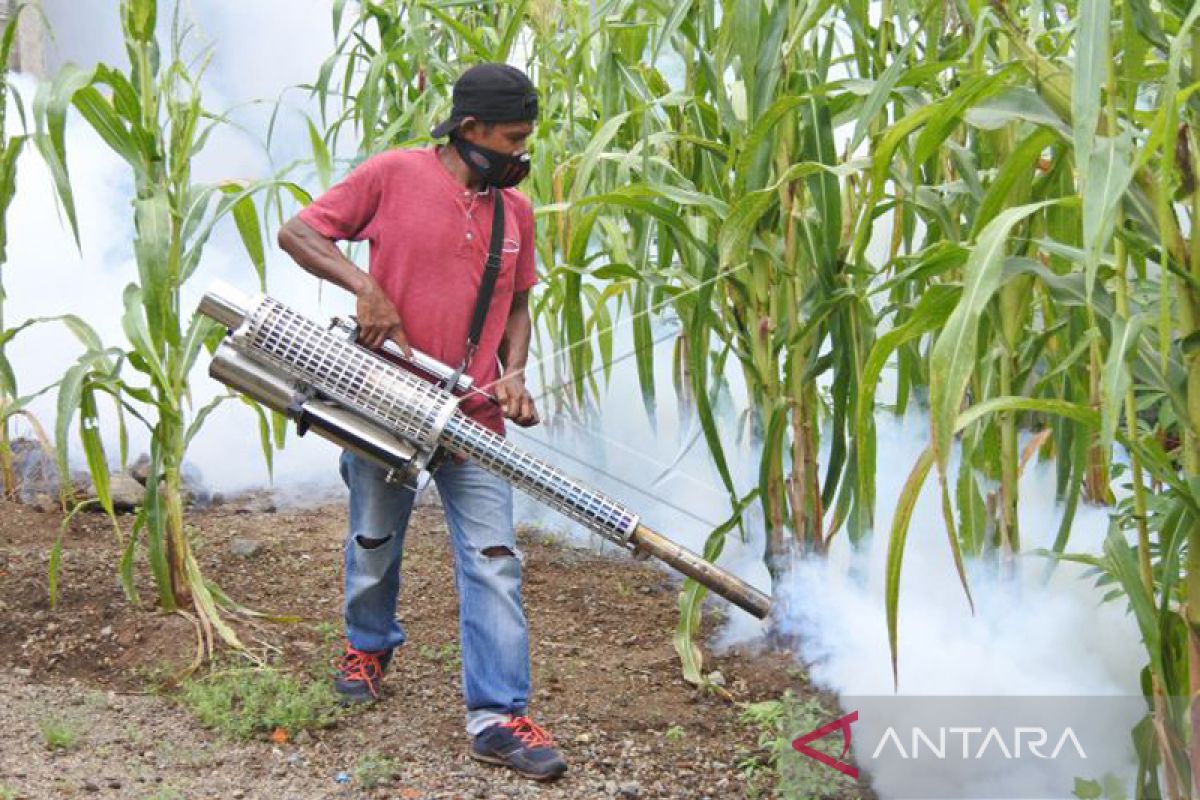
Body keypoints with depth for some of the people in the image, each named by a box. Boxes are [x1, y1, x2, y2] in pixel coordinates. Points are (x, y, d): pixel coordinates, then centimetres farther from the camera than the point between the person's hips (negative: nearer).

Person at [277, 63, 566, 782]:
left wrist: (514, 373, -2)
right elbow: (298, 232, -4)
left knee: (494, 560, -6)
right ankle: (370, 644, 45)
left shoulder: (516, 208, 6)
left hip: (472, 414, 3)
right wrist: (365, 288, -18)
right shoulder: (393, 175, -7)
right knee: (375, 542, 17)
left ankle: (499, 715, -3)